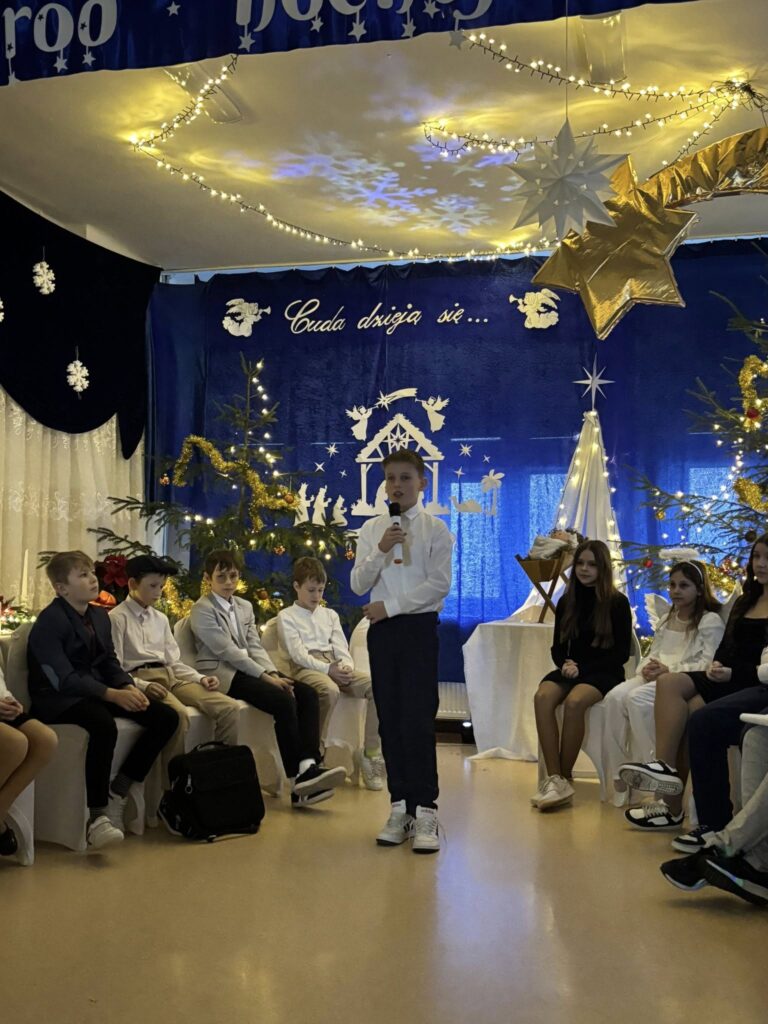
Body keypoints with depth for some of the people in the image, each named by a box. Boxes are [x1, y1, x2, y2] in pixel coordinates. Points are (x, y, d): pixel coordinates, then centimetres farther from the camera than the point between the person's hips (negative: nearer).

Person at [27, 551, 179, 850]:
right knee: (104, 725, -40)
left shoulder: (99, 616, 11)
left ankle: (117, 793, -4)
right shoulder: (50, 621, -14)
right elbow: (63, 679, -23)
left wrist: (129, 687, -10)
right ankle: (97, 816, -26)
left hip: (97, 691, 8)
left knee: (166, 717, -9)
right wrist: (113, 694, -31)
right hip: (58, 699, -8)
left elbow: (110, 662, 12)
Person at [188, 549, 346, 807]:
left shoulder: (245, 607, 20)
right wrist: (265, 676, -18)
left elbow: (255, 647, 12)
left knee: (307, 694, -15)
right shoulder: (202, 610, -3)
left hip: (246, 670, 8)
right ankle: (298, 779, -27)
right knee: (283, 700, -29)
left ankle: (308, 765, -29)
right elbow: (228, 651, -13)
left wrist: (273, 673, -7)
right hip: (221, 675, -8)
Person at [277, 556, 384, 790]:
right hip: (306, 669, -5)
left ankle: (371, 754, -18)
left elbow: (341, 648, 13)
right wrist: (327, 669, -18)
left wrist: (346, 668, -10)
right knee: (330, 690, -40)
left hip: (335, 667, 5)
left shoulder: (330, 615, 24)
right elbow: (298, 654, -6)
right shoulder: (286, 616, 7)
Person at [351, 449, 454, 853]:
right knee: (389, 722, 7)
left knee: (418, 721, -8)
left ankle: (425, 812, -3)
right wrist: (380, 551, -11)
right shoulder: (371, 529, 10)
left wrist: (390, 606, -10)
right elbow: (358, 585, 4)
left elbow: (439, 584, -9)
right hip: (381, 629, 4)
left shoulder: (435, 529, 0)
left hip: (419, 627, -4)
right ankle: (400, 806, 15)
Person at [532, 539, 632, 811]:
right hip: (572, 670, 4)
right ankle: (554, 778, -33)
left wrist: (582, 668, -12)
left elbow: (621, 653, -2)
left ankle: (565, 778, -24)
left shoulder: (617, 602, 0)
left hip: (604, 673, -4)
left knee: (574, 701, -35)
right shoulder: (566, 602, 14)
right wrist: (565, 664, -7)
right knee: (542, 697, -29)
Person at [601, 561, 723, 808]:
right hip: (655, 676, 6)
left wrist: (670, 669, -17)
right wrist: (646, 667, -1)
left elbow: (708, 664, -8)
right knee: (615, 697, -25)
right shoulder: (667, 619, 28)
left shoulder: (710, 621, 3)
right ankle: (616, 775, -23)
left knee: (636, 699, -34)